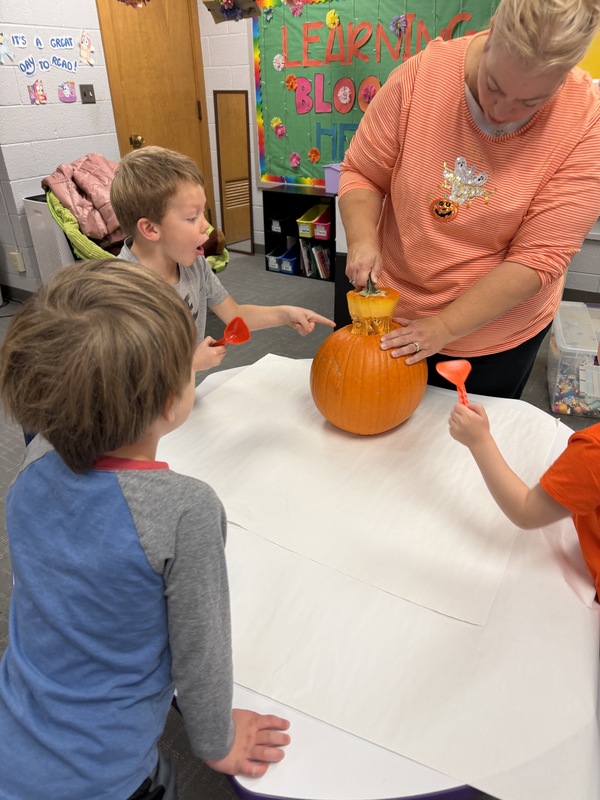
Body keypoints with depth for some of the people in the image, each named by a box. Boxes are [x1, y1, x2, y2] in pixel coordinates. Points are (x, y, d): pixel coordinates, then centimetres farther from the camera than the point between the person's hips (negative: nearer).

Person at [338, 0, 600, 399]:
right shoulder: (423, 74, -14)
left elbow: (540, 257, -20)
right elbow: (361, 172, -5)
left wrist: (444, 327, -24)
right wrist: (362, 237, -24)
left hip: (497, 332, -1)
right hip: (392, 309, 2)